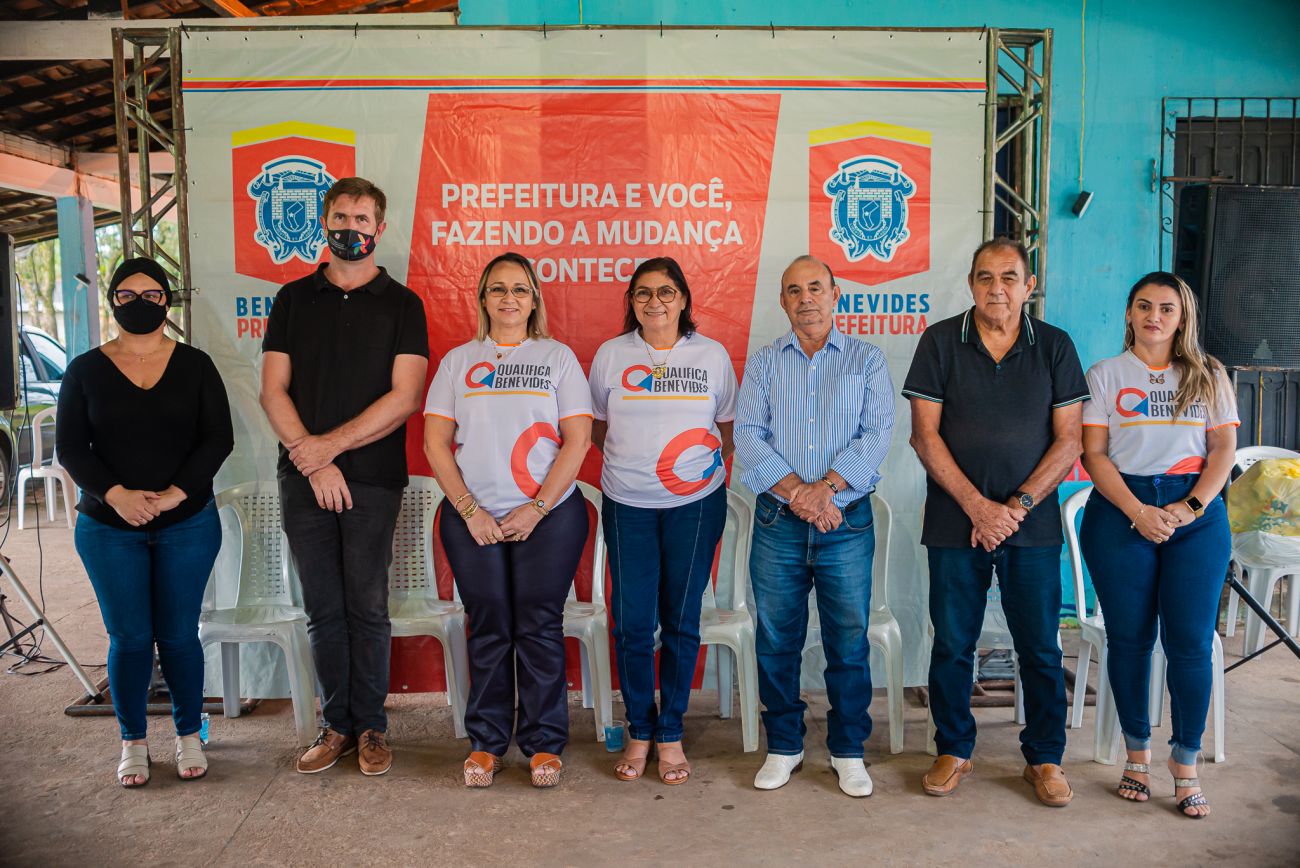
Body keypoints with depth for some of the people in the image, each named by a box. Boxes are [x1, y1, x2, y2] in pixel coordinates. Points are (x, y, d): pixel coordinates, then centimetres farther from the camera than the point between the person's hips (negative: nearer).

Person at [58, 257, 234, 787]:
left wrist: (175, 493, -15)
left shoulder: (194, 365, 3)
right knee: (128, 637, 5)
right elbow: (70, 448, 0)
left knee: (178, 634, 5)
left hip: (187, 524, 0)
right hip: (109, 528, 1)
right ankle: (133, 742, 21)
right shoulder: (85, 371, 4)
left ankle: (189, 735, 21)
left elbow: (218, 439, -3)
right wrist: (116, 495, -16)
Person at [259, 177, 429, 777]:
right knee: (322, 610, 9)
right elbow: (273, 391, 4)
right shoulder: (293, 299, 11)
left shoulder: (401, 304, 4)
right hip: (302, 479, 2)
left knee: (367, 608, 4)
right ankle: (337, 724, 22)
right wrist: (311, 459, -9)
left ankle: (371, 727, 18)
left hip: (372, 479, -2)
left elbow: (404, 397, -6)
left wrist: (329, 446, -11)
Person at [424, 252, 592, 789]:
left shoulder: (558, 357, 6)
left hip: (548, 516, -1)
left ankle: (544, 744, 15)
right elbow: (435, 442, 5)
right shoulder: (459, 361, 10)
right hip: (473, 518, 1)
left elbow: (577, 440, -1)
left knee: (540, 628, 1)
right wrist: (469, 510, -6)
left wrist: (536, 508, -9)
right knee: (488, 628, 5)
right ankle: (486, 742, 19)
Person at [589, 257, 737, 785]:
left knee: (681, 622, 5)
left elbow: (728, 428, 10)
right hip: (627, 505, 0)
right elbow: (597, 428, 12)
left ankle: (671, 735, 19)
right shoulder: (611, 355, 4)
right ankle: (639, 731, 19)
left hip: (696, 504, 0)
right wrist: (633, 464, 4)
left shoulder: (711, 355, 4)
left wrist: (704, 467, -1)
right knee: (631, 623, 1)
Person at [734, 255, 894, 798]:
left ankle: (848, 751, 21)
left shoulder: (867, 359, 7)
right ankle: (784, 747, 24)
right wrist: (795, 491, -15)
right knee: (776, 641, 7)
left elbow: (877, 433, -5)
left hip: (847, 521, -1)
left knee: (849, 641, 4)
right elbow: (747, 435, -1)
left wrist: (826, 487, -17)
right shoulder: (764, 362, 10)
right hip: (777, 523, 1)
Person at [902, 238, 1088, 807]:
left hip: (1033, 524, 1)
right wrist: (976, 505, -11)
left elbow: (1068, 441, 1)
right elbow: (925, 434, -3)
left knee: (1040, 648, 7)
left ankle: (1045, 758, 25)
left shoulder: (1055, 347, 4)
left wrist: (1017, 506, -10)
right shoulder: (940, 342, 1)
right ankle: (953, 751, 24)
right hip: (955, 521, 0)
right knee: (952, 643, 7)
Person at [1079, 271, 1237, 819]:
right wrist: (1139, 512, -12)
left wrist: (1190, 507, -10)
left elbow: (1224, 451, 5)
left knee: (1191, 642, -2)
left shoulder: (1208, 376, 11)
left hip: (1197, 513, 1)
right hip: (1121, 513, -1)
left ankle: (1186, 764, 11)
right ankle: (1137, 753, 20)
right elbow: (1093, 454, -1)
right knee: (1130, 638, 5)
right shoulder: (1105, 374, 6)